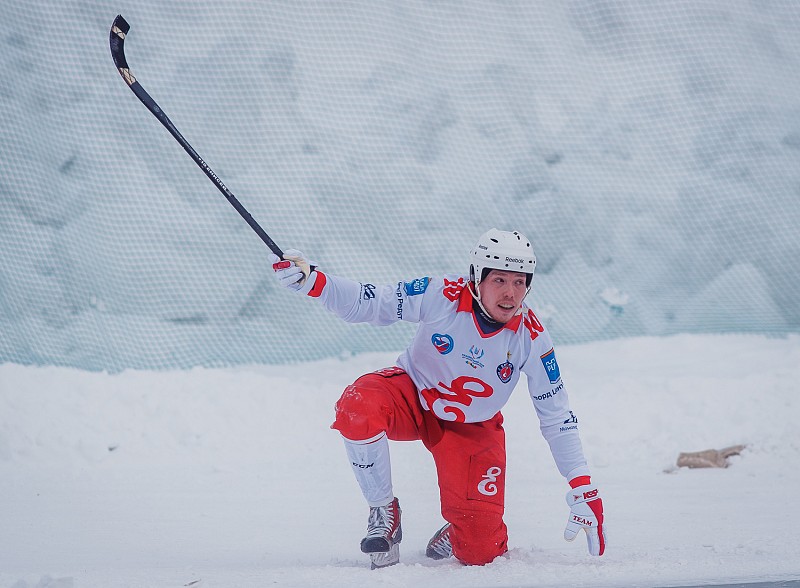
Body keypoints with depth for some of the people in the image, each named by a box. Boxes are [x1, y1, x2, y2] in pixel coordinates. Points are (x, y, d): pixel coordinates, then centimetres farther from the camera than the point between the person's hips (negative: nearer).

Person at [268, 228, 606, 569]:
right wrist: (308, 279, -37)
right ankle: (383, 511, -13)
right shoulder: (441, 295, -25)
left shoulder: (531, 338, -19)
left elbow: (556, 417, -10)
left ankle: (458, 533, 32)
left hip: (472, 430, 1)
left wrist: (583, 489, -12)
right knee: (357, 407, -37)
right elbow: (366, 304, -20)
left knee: (478, 553, -9)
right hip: (413, 397, -1)